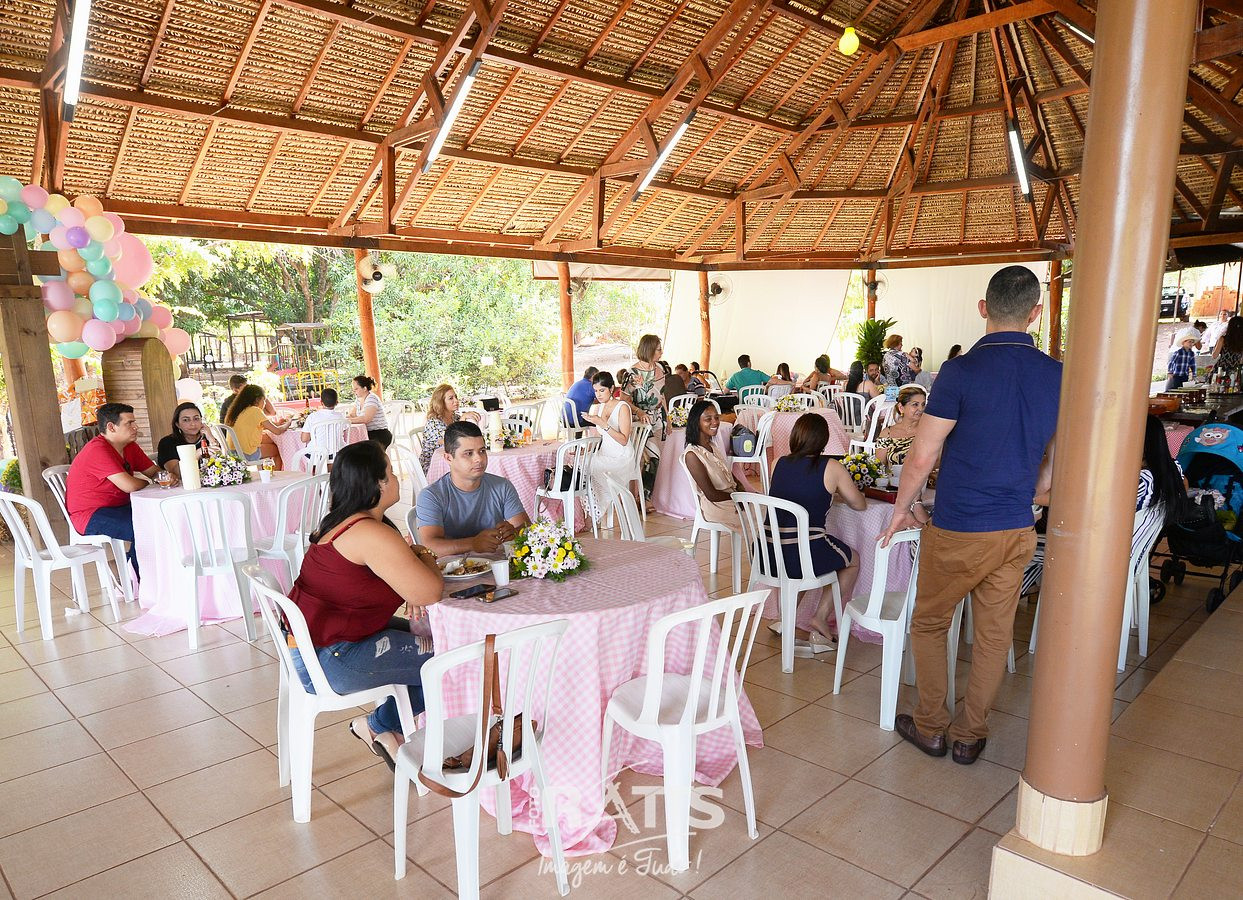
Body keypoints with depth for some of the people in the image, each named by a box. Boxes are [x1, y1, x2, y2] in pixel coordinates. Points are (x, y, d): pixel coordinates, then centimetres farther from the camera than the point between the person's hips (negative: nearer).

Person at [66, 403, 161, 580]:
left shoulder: (130, 447, 8)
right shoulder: (97, 451, -21)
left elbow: (154, 471, 13)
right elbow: (129, 485, -28)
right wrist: (147, 483, -6)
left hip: (118, 508, 9)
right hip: (91, 516, -9)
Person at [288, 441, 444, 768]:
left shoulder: (344, 522, 9)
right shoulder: (373, 534, -25)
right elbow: (431, 593, -25)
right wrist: (426, 559, -3)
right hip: (328, 659, -10)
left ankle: (388, 728, 20)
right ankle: (377, 725, 14)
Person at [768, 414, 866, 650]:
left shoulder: (778, 464, 9)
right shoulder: (831, 468, -2)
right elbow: (860, 505, 11)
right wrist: (839, 491, 30)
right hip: (806, 557, -4)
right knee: (853, 560, 26)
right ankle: (821, 617, 17)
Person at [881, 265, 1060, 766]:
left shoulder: (962, 371, -17)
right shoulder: (1058, 377, -1)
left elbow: (922, 455, -16)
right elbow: (1055, 465, 9)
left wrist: (903, 505, 0)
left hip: (958, 530, -4)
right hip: (1017, 531, 5)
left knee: (929, 624, 15)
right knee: (994, 635, 15)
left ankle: (930, 727, 25)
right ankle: (970, 735, 28)